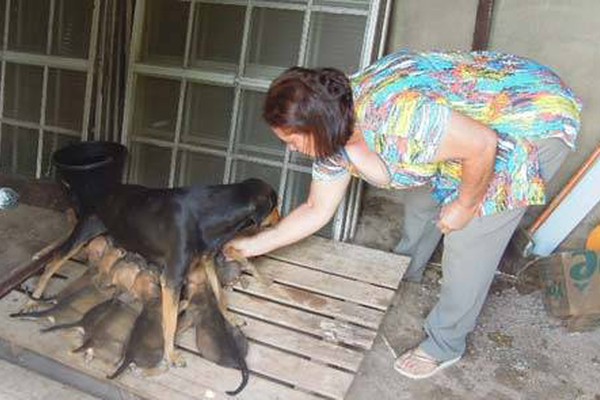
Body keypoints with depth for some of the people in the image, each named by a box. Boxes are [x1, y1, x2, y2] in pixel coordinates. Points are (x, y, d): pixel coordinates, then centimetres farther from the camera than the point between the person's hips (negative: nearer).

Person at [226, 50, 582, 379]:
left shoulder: (390, 113, -38)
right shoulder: (334, 131, -8)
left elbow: (482, 144, -31)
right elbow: (318, 212, 0)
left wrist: (464, 206, -16)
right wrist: (254, 246, 0)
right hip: (476, 114, 8)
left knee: (467, 243, -8)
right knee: (423, 194, 20)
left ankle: (445, 345, 13)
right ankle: (408, 269, 48)